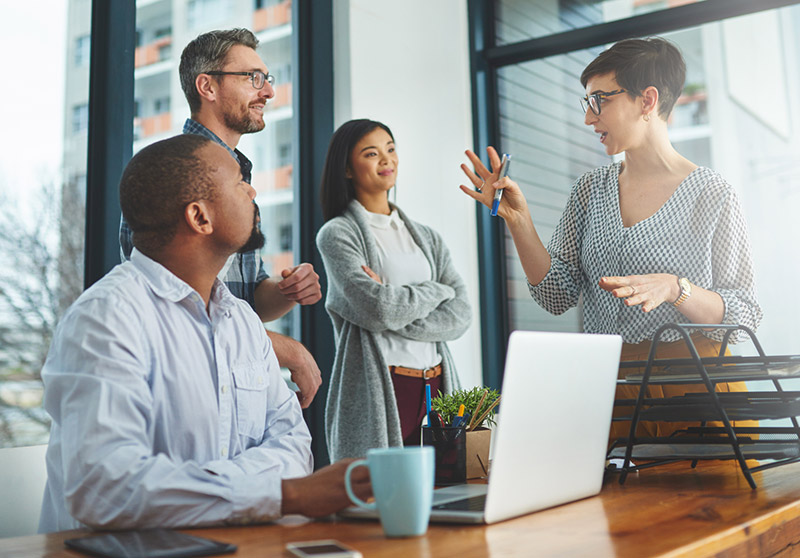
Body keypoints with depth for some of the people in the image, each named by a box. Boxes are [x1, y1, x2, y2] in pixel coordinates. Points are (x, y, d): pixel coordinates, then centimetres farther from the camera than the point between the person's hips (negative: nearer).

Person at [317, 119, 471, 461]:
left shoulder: (427, 238, 16)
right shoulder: (337, 234, 0)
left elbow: (460, 316, 2)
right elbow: (380, 308, -15)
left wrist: (394, 304, -11)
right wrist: (437, 290, 1)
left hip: (437, 389, 5)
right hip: (378, 392, -5)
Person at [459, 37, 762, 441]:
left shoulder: (712, 196, -3)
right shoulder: (590, 189, 10)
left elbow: (743, 320, -5)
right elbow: (557, 295, 5)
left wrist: (675, 288, -21)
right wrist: (518, 221, -4)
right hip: (605, 387, 3)